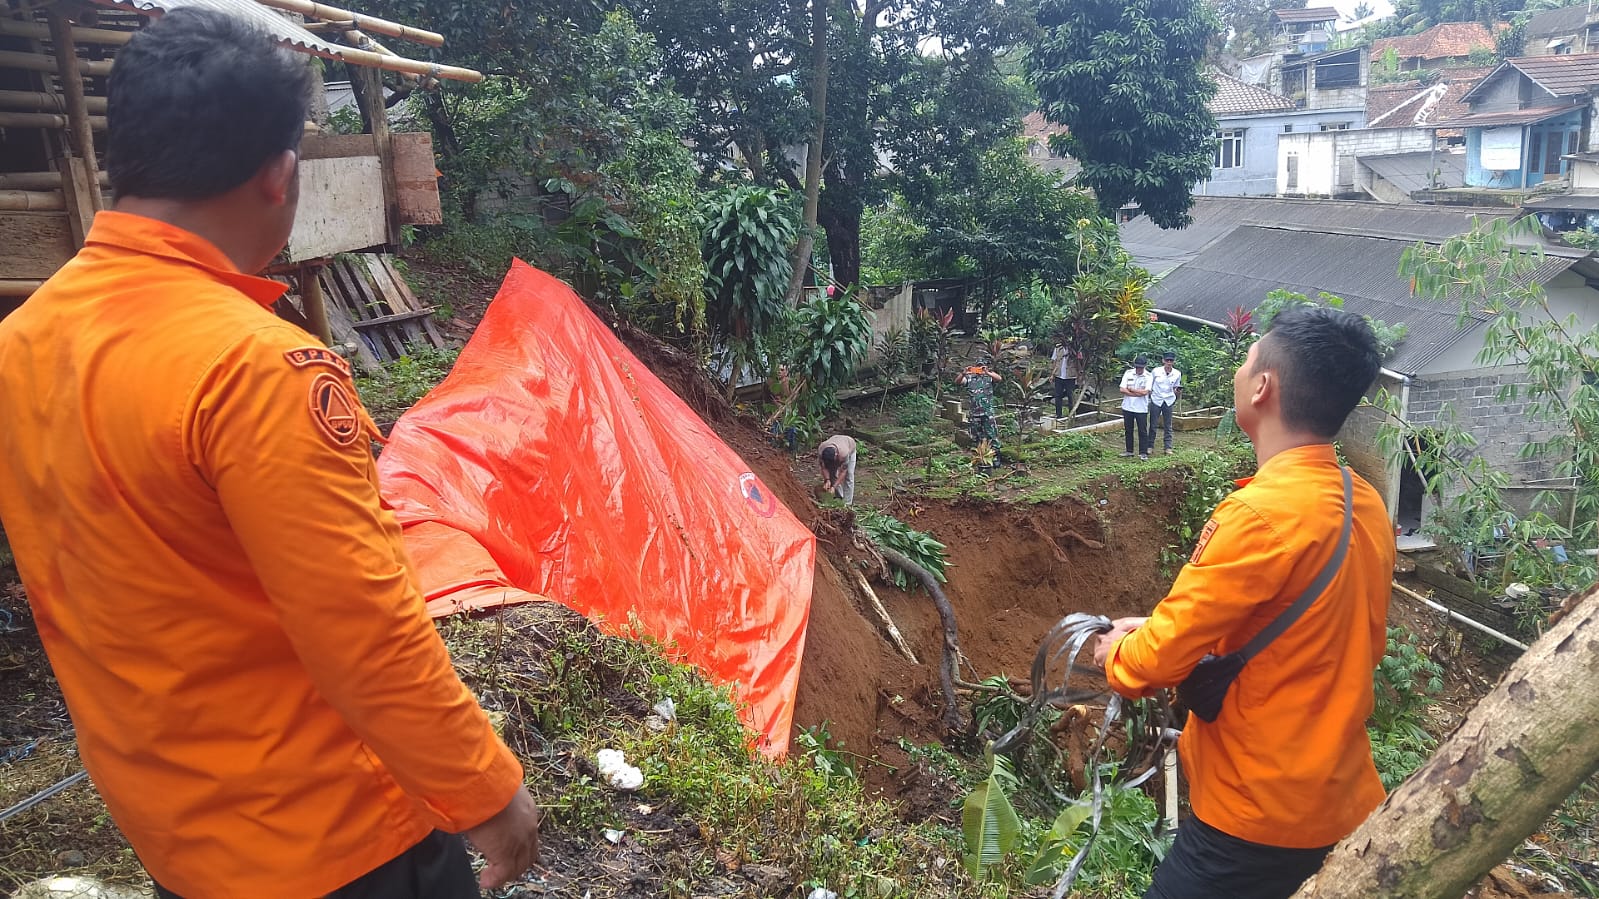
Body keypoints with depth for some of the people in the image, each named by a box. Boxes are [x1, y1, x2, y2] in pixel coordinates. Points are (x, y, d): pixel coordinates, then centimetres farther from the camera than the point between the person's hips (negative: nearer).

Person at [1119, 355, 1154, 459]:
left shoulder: (1148, 376, -6)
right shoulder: (1128, 373, 0)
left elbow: (1145, 392, -18)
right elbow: (1122, 390, -7)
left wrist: (1130, 389, -10)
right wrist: (1138, 393, -14)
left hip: (1141, 408, -3)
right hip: (1128, 407, 3)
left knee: (1143, 431, 1)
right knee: (1128, 430, 12)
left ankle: (1143, 452, 8)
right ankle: (1129, 451, 23)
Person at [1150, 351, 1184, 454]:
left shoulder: (1177, 374, -2)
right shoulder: (1156, 371, -8)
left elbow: (1176, 388, 10)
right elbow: (1149, 385, 3)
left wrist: (1178, 391, -11)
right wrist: (1148, 397, 2)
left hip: (1168, 401, 1)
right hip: (1156, 400, -1)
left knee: (1168, 426, 6)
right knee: (1153, 425, 4)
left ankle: (1168, 448, 12)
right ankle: (1150, 446, 15)